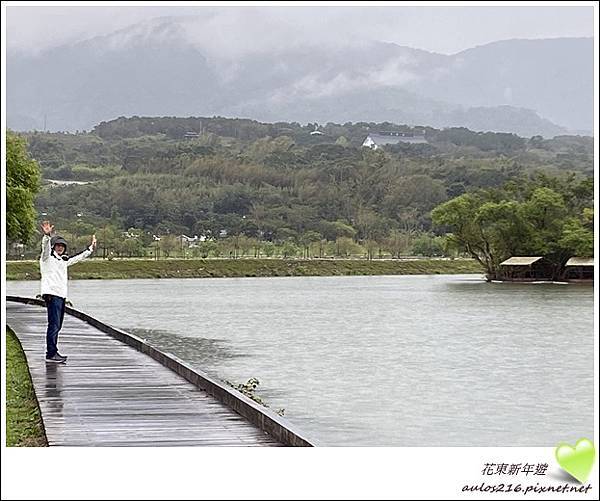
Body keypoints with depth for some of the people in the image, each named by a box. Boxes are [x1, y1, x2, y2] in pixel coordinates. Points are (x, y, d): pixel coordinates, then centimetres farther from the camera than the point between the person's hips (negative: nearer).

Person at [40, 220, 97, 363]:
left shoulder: (64, 260, 22)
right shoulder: (47, 256, 0)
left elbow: (78, 257, 36)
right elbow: (45, 246, -21)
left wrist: (91, 248, 42)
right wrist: (47, 236, -41)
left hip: (62, 295, 8)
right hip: (52, 294, -8)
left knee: (57, 326, 10)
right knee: (54, 325, -13)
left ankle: (53, 353, 15)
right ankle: (50, 354, -14)